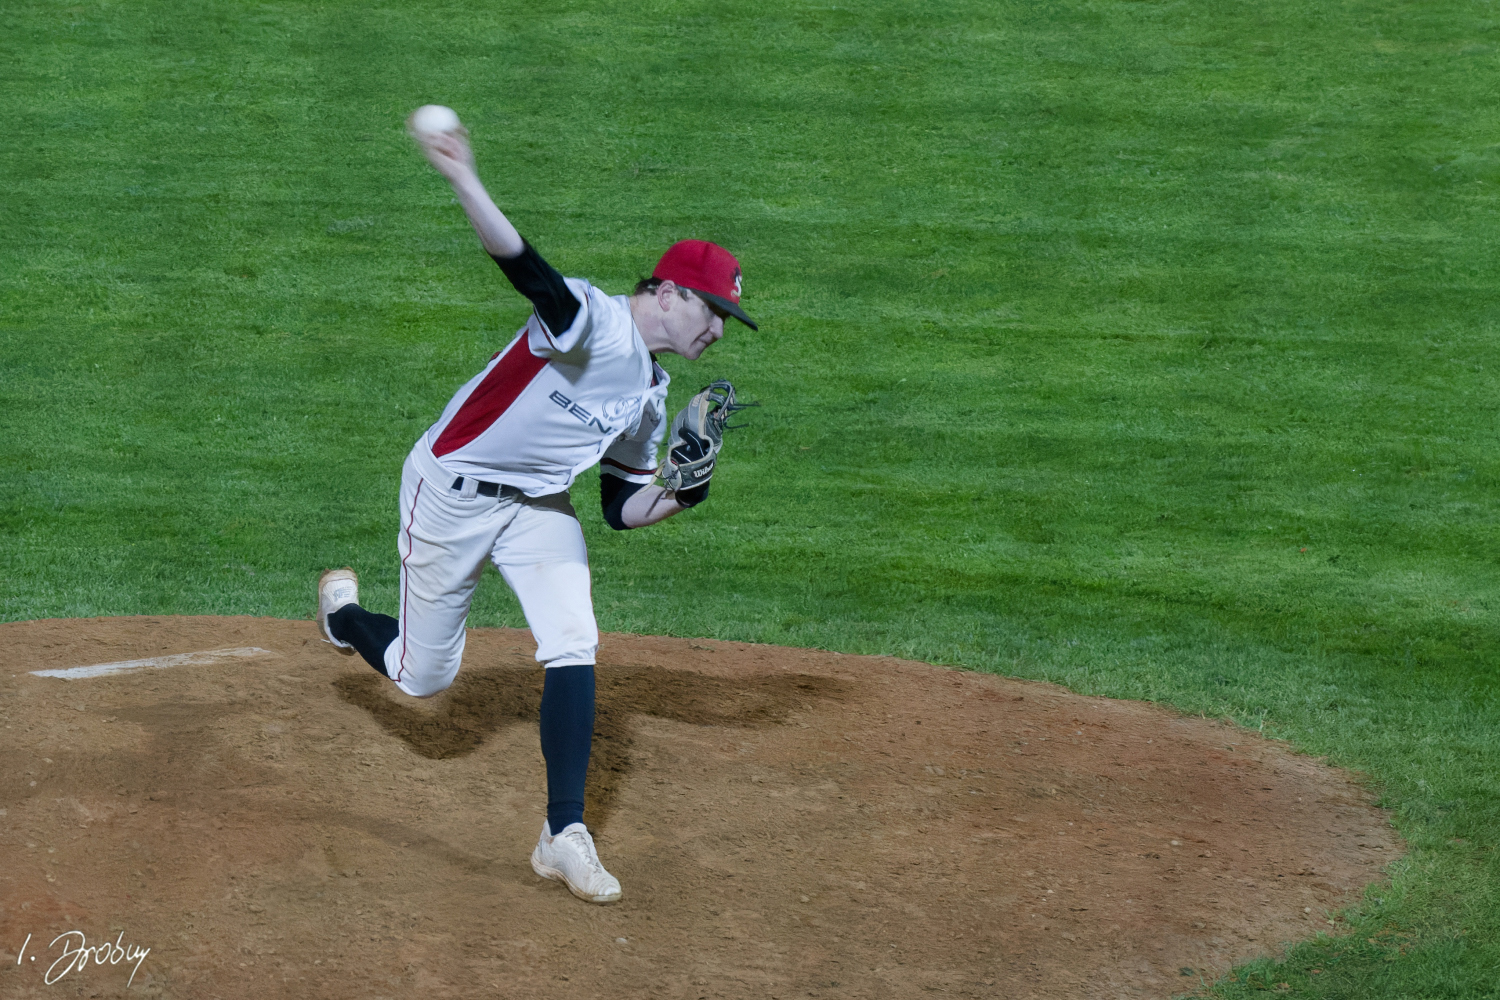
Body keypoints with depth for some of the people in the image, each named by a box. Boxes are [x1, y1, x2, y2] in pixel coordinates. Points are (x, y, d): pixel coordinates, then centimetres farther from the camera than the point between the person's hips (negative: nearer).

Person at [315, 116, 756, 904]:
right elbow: (525, 269, -42)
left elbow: (622, 509, 8)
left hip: (537, 507, 7)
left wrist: (681, 495, -14)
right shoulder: (593, 321, -23)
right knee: (421, 678, 6)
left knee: (574, 648, -15)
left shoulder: (651, 397, 3)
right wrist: (465, 185, -59)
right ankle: (343, 615, 42)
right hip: (451, 490, -7)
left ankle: (564, 836, -14)